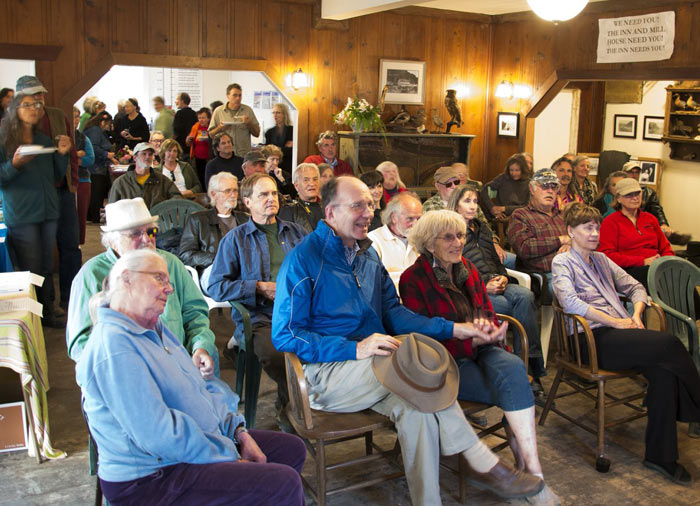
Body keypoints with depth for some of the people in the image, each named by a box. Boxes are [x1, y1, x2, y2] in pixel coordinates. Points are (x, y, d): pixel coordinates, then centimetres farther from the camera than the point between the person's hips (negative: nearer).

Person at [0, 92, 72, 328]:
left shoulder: (45, 140, 12)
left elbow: (57, 177, 15)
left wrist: (62, 154, 1)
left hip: (48, 211, 5)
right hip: (21, 214, -5)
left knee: (46, 267, 12)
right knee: (31, 270, -2)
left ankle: (46, 312, 22)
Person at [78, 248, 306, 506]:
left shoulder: (155, 329, 13)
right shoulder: (114, 346, -22)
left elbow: (203, 388, 18)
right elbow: (159, 435, -27)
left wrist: (239, 431, 4)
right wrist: (229, 458, -18)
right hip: (153, 476, -11)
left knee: (292, 449, 12)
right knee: (284, 484, -21)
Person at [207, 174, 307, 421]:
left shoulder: (297, 233, 23)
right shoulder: (235, 239, 13)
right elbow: (216, 287, 4)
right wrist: (260, 288, -5)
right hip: (259, 318, -2)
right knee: (274, 354, -36)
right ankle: (289, 405, -5)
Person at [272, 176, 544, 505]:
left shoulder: (368, 255, 14)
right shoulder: (303, 258, -9)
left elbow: (393, 312, 15)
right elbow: (285, 335, -15)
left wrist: (453, 329, 1)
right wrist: (356, 349, -24)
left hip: (369, 365, 7)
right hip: (326, 373, -6)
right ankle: (482, 462, -17)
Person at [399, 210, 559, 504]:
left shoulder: (468, 269, 13)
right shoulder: (414, 280, -8)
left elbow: (488, 312, 18)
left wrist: (490, 329, -8)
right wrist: (472, 339, -23)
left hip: (481, 350, 5)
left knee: (513, 367, -29)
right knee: (515, 386, -26)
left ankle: (529, 467, -25)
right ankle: (531, 471, -15)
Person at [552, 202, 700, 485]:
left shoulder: (601, 260, 26)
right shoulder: (562, 262, 2)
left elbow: (635, 287, 27)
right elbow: (571, 303, -15)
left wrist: (636, 316, 5)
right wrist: (617, 322, -14)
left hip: (620, 333, 7)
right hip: (593, 340, -6)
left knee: (664, 371, -23)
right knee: (669, 343, -26)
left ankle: (660, 456, -15)